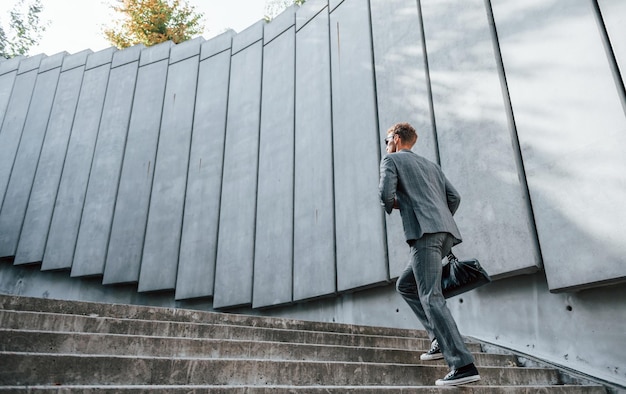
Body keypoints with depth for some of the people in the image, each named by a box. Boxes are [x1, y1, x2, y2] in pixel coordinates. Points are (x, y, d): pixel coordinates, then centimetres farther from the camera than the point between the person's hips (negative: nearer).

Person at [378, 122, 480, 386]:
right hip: (446, 232, 8)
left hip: (424, 232, -8)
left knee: (430, 297, -11)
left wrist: (393, 204, 14)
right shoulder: (430, 165, 28)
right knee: (405, 285, 18)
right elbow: (454, 197, 19)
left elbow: (386, 193, -7)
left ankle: (463, 365, -16)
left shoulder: (391, 159, 9)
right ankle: (441, 337, 11)